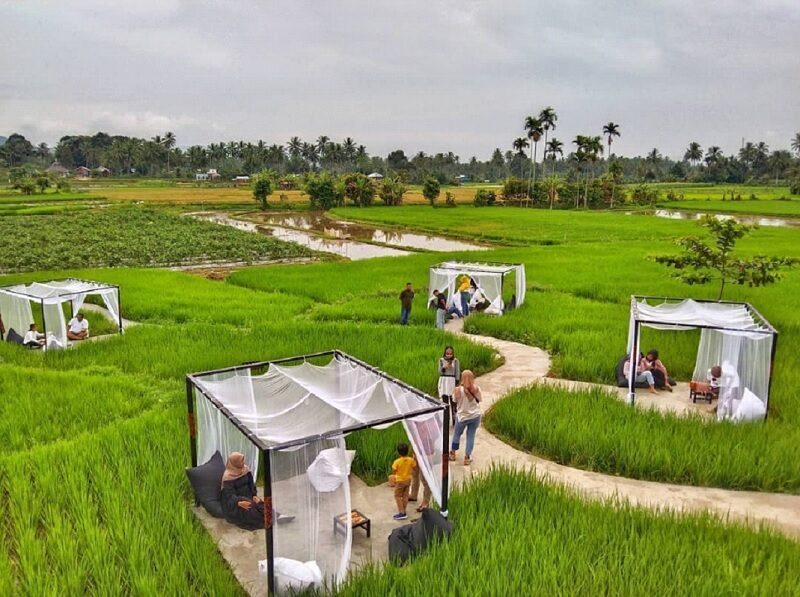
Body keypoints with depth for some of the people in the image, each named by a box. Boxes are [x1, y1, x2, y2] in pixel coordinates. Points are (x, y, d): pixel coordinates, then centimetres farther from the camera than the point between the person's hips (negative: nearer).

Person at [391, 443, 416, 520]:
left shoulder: (397, 461, -23)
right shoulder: (411, 460, -11)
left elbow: (393, 471, -16)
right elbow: (414, 467, 1)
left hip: (400, 481, -5)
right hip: (408, 480, 5)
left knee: (397, 496, 8)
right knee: (405, 495, 15)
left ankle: (401, 513, 3)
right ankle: (403, 512, 22)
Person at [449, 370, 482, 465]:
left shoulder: (458, 390, -21)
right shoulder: (476, 389, -15)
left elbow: (455, 400, -5)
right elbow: (478, 400, 1)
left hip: (462, 416, -1)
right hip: (475, 416, 1)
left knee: (457, 434, 20)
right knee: (471, 436, 12)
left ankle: (452, 453, 36)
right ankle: (467, 457, 17)